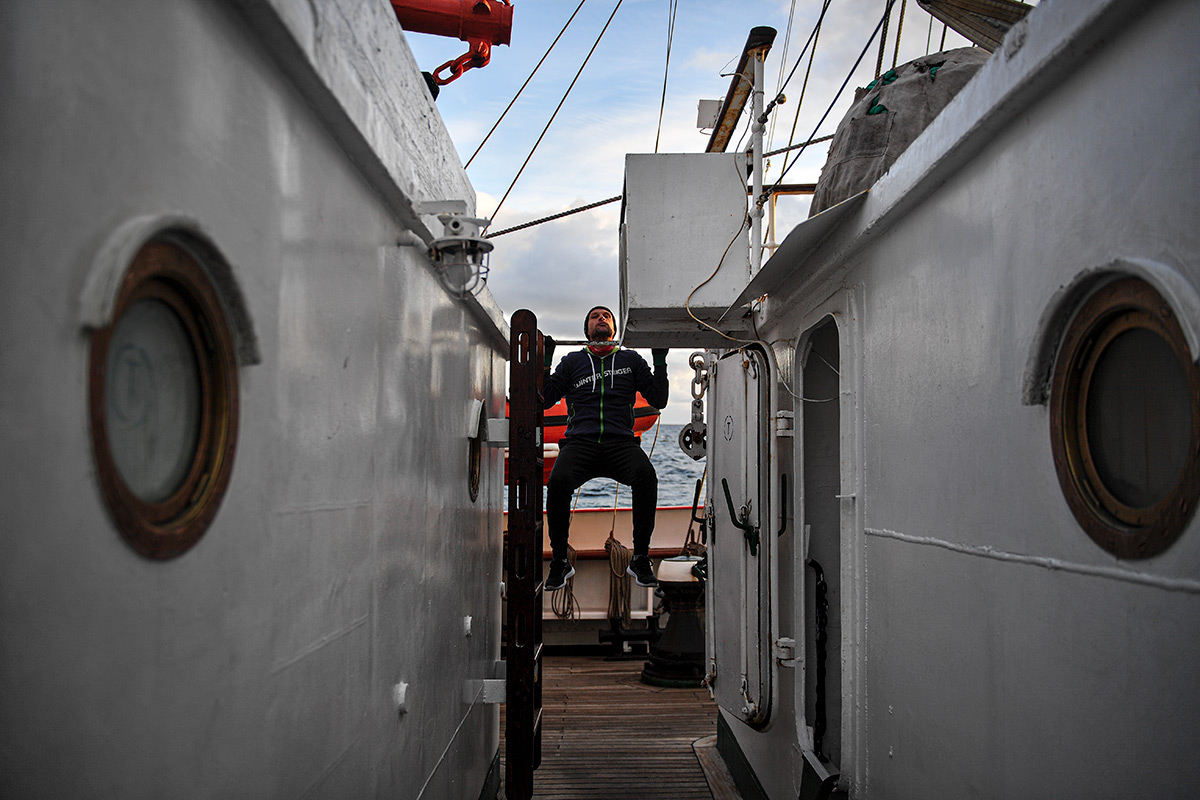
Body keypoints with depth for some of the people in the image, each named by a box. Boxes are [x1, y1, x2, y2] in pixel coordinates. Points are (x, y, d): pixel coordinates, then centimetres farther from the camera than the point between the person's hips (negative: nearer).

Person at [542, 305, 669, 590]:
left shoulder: (631, 359, 22)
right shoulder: (572, 360, 22)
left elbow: (658, 400, 15)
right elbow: (545, 400, 13)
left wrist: (660, 361, 5)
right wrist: (545, 361, 4)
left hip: (621, 442, 0)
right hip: (580, 442, 0)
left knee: (646, 476, -34)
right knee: (558, 481, -33)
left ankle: (640, 558, -18)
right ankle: (560, 561, -13)